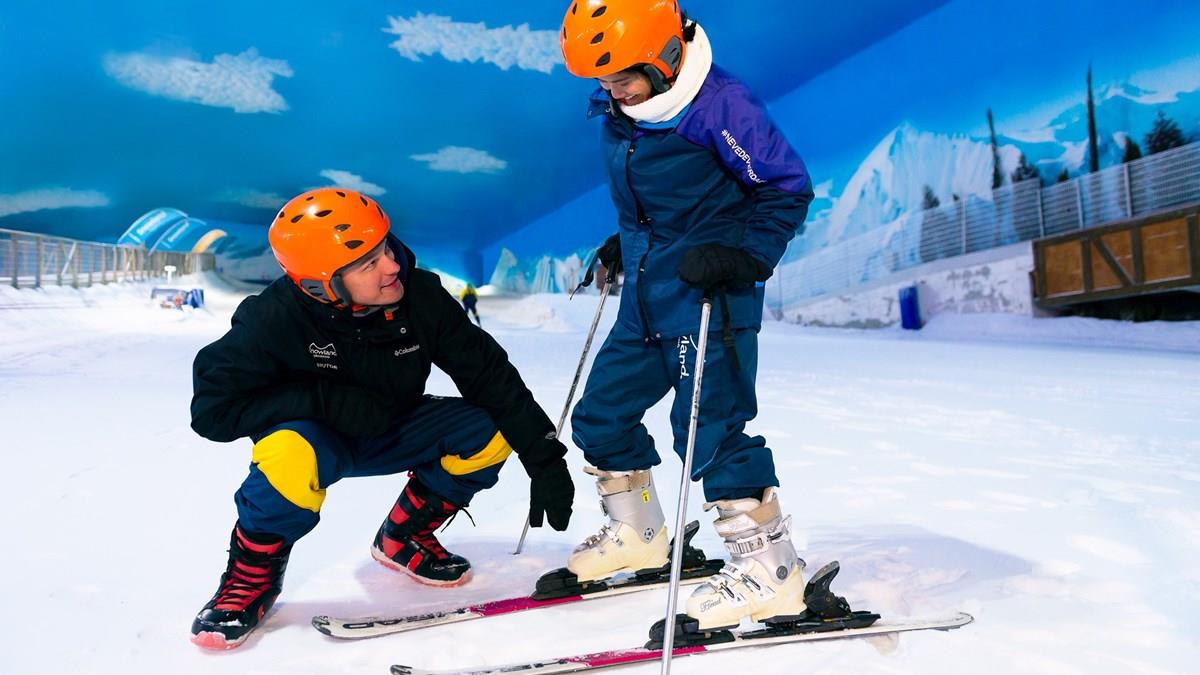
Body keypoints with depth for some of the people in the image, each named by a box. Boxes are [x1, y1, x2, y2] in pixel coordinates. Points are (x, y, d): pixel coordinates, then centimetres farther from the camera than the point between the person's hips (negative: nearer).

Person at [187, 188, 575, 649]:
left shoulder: (420, 297, -21)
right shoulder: (275, 319, -27)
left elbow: (491, 376, -16)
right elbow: (212, 409, -25)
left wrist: (544, 459, -19)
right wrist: (327, 400, -33)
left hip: (391, 434, 4)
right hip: (314, 434, -3)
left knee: (491, 433, -20)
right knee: (293, 457, -39)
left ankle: (403, 538, 6)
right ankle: (253, 574, -8)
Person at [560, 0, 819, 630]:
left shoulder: (720, 104, -16)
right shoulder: (615, 112, 6)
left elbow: (788, 187, -11)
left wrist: (744, 257, -21)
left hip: (709, 293, -8)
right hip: (644, 296, 9)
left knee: (710, 425, -11)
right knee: (600, 415, 13)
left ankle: (768, 566, 3)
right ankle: (636, 533, 34)